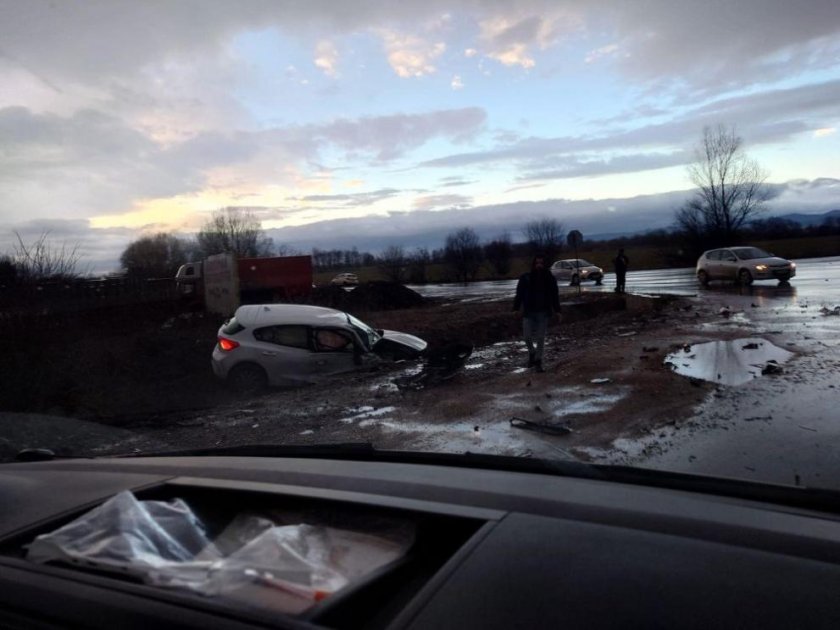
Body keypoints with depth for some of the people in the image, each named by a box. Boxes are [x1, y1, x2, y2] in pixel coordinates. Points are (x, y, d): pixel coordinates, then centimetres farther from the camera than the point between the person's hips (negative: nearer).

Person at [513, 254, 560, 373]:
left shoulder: (549, 278, 1)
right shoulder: (525, 278, -4)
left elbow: (555, 295, 5)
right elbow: (519, 294, -2)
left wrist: (557, 310, 2)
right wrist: (516, 308, -7)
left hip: (543, 313, 1)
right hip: (529, 312, -1)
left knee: (540, 338, 3)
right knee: (527, 337, -4)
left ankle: (538, 362, 13)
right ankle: (532, 353, 27)